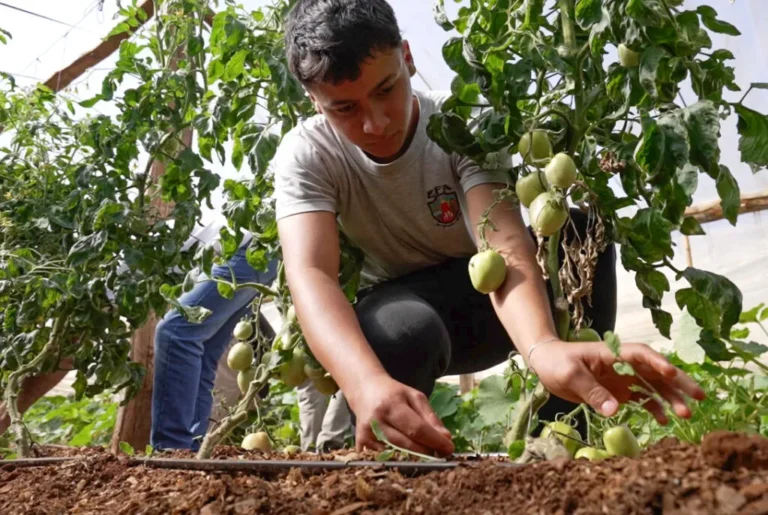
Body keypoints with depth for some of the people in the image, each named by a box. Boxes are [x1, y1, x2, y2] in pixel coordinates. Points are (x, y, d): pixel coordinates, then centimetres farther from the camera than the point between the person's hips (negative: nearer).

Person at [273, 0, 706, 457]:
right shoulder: (305, 156, -20)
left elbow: (505, 244, -37)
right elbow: (310, 273, -37)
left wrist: (543, 347, -60)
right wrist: (368, 383, -59)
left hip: (488, 303, 2)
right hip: (404, 307, -1)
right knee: (398, 332, -40)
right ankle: (372, 450, -10)